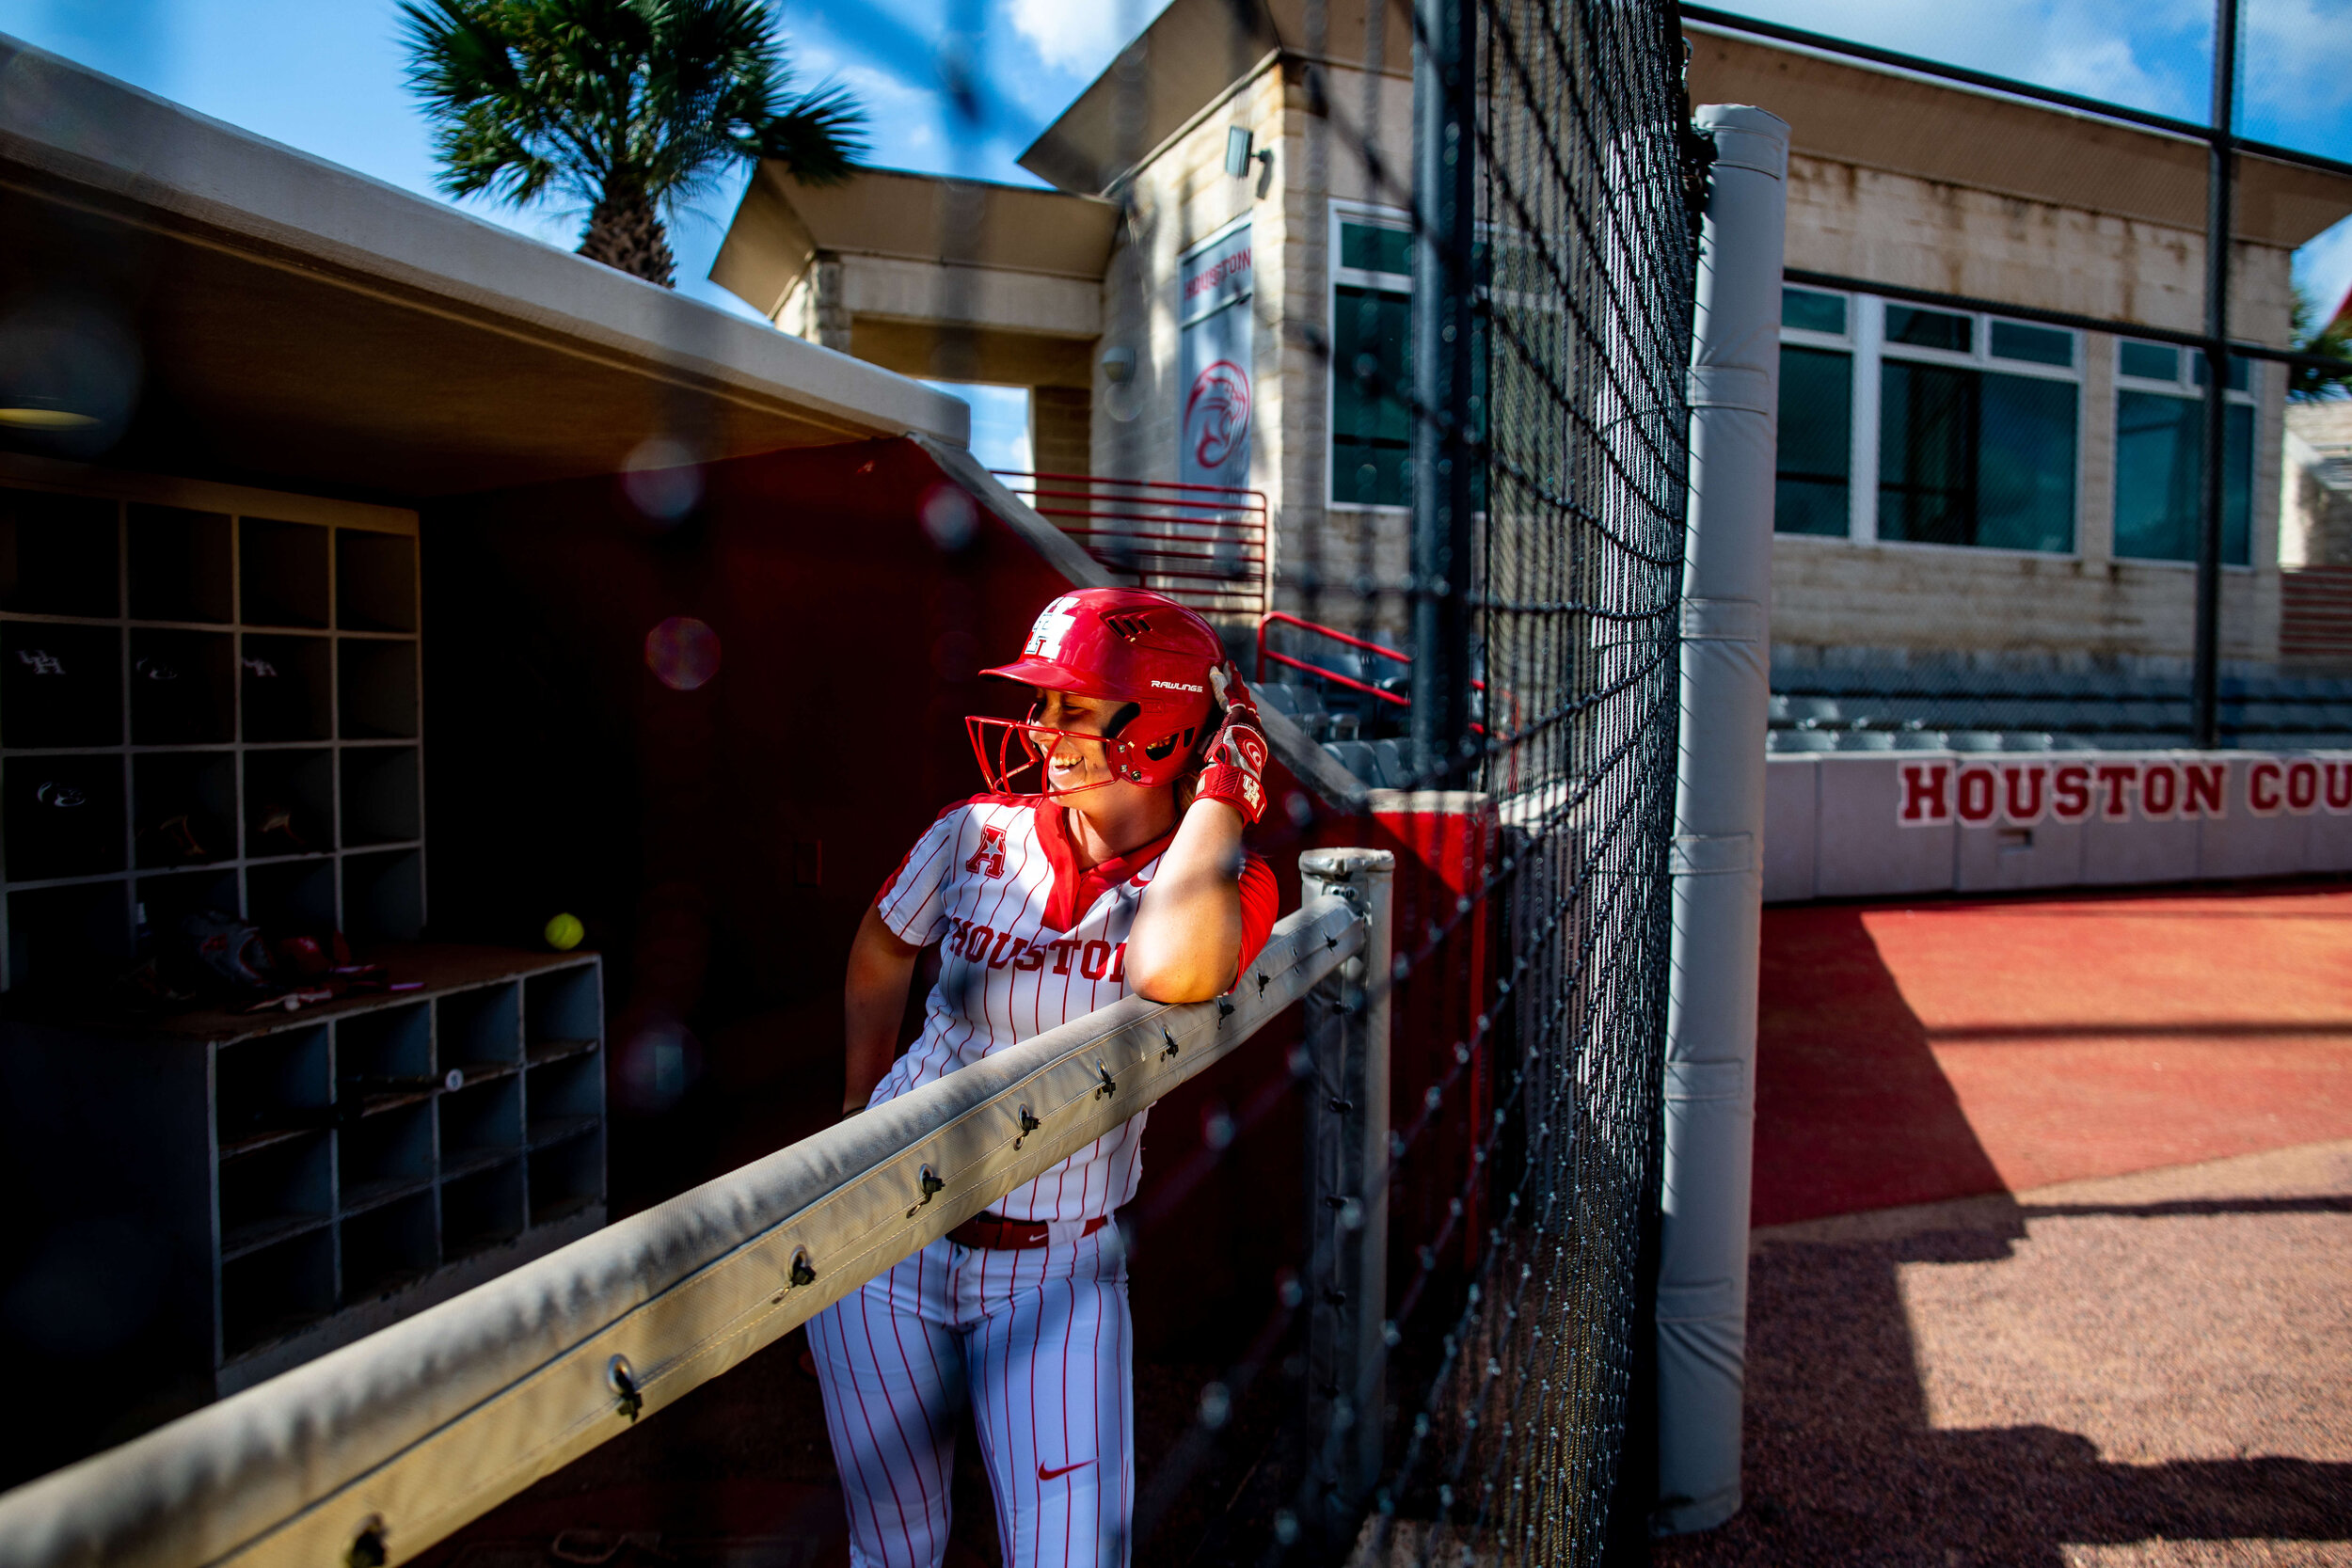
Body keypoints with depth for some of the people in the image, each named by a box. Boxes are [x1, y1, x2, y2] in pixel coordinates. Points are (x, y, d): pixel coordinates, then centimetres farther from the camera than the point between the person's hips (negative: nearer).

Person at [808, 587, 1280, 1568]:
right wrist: (861, 1109, 20)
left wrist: (1221, 791, -25)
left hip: (1057, 1271, -2)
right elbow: (881, 950, 15)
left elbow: (1174, 972, -38)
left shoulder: (1217, 885, -12)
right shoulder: (980, 835, -5)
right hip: (886, 1234, 2)